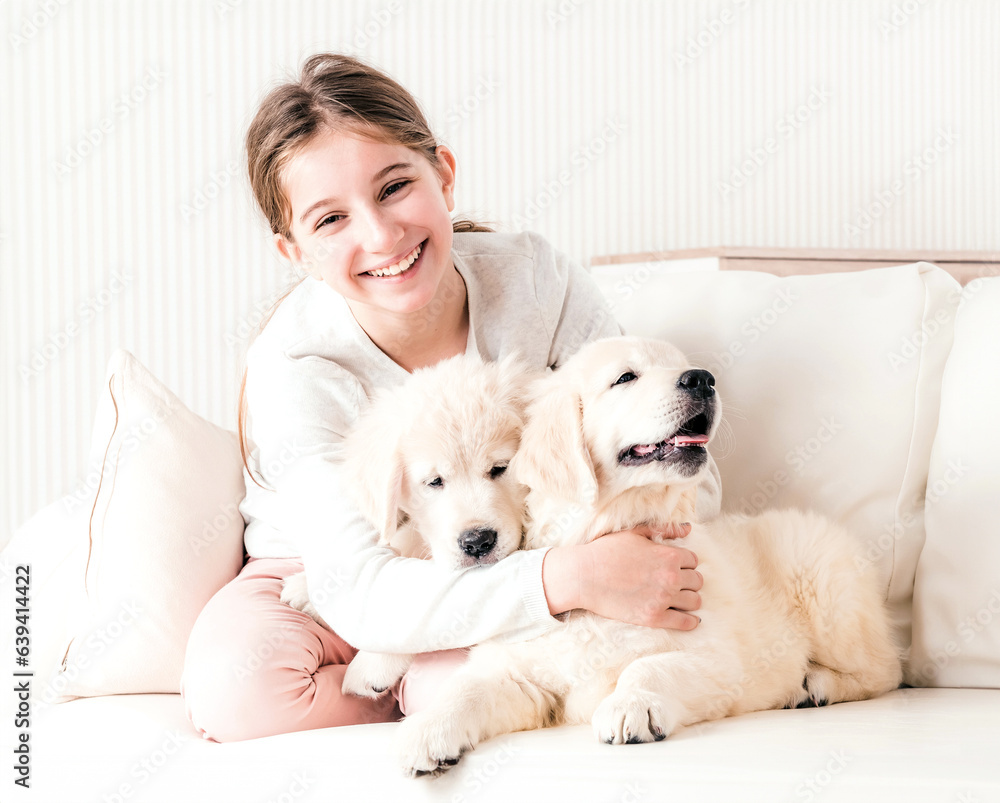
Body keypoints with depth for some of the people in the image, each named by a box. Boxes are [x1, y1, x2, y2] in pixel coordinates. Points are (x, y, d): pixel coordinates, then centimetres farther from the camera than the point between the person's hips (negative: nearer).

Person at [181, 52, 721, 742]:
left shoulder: (537, 279, -19)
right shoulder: (295, 367, -26)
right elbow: (361, 592, -35)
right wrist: (570, 576, -47)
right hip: (321, 581, 0)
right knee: (232, 687, -32)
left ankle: (415, 687, -6)